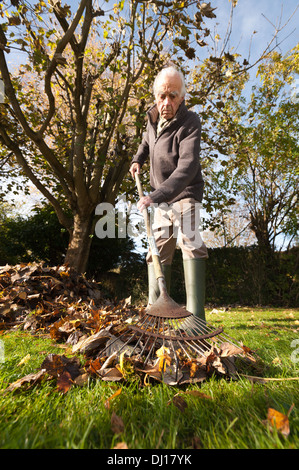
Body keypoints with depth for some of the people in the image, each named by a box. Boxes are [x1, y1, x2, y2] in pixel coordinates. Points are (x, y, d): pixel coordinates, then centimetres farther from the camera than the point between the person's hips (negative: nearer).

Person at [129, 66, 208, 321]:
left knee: (190, 242, -23)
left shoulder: (189, 122, -18)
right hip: (162, 198, 7)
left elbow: (187, 168, -31)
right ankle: (155, 308, 14)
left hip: (184, 194, -7)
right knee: (159, 249, 5)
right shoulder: (153, 118, 4)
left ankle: (196, 315, -20)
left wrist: (155, 195, -40)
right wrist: (138, 159, 10)